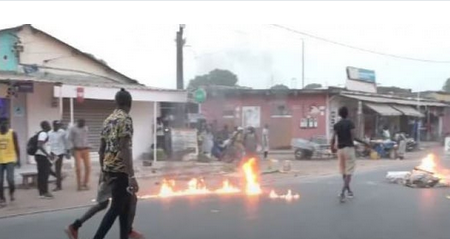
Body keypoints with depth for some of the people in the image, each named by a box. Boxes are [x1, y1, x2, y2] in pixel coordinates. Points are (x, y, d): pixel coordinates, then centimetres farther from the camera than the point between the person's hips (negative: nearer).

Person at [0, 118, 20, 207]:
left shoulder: (12, 133, -3)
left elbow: (17, 147, 0)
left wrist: (18, 159, -4)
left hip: (10, 160, -3)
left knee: (10, 178, -13)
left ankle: (12, 192, 17)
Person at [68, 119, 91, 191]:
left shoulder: (86, 128, 12)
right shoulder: (73, 129, 0)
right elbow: (70, 139, -1)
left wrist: (88, 145, 10)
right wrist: (73, 147, -11)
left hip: (85, 149, 4)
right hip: (77, 150, -3)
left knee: (88, 167, -2)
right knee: (78, 168, -7)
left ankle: (85, 183, 13)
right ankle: (79, 185, 4)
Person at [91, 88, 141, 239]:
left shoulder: (108, 120, 13)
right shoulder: (125, 119, -12)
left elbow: (102, 148, 15)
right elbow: (124, 149, -21)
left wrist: (104, 171, 23)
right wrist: (132, 176, -23)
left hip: (110, 169, 9)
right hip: (120, 170, -9)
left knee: (125, 205, 16)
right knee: (116, 208, -3)